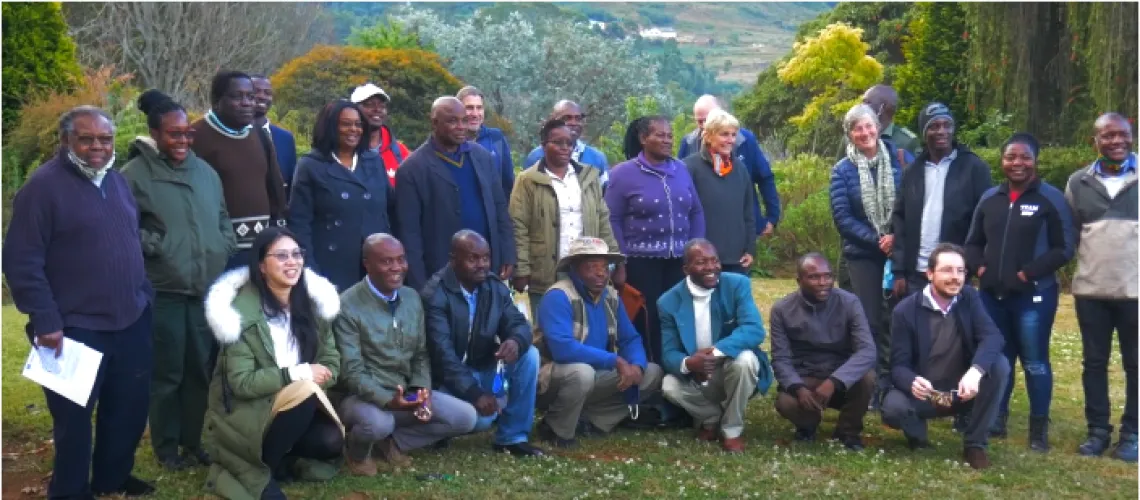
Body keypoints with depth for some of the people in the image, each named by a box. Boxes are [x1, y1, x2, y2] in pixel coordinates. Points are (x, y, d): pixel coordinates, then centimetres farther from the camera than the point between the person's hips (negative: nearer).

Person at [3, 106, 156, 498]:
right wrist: (45, 322, -18)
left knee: (130, 407, 16)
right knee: (74, 417, 6)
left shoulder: (117, 180, 10)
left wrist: (144, 294, 15)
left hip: (131, 321, 7)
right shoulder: (43, 186, -13)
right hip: (77, 329, -7)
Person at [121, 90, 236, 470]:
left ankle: (196, 440, 26)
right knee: (167, 372, 4)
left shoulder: (206, 172, 10)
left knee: (203, 368, 11)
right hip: (162, 291, -5)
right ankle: (167, 447, 19)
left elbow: (223, 220, 18)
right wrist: (155, 247, -15)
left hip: (207, 289, 5)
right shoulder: (134, 174, -6)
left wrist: (224, 250, 4)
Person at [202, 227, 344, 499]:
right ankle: (260, 471, -13)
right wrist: (296, 374, -23)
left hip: (299, 404, 5)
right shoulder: (243, 312, -17)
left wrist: (318, 376, -18)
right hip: (247, 410, -5)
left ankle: (281, 461, 7)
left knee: (331, 441, -24)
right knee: (304, 393, -32)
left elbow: (331, 362, 3)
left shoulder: (312, 302, -1)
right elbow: (242, 383, -19)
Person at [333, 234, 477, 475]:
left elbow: (421, 354, 9)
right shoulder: (348, 306, -15)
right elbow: (351, 372, -19)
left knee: (465, 416, -8)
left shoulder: (412, 298, 5)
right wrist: (388, 400, -32)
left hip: (407, 393, 6)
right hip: (364, 396, -6)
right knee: (377, 422, -39)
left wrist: (422, 390, -10)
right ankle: (358, 452, -1)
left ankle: (392, 442, 6)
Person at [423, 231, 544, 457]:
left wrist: (516, 341, -30)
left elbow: (519, 324, -3)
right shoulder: (435, 294, -19)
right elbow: (442, 353, -26)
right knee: (480, 418, -32)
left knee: (529, 355, -18)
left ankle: (512, 437, -9)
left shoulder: (496, 287, 0)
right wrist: (475, 393, -34)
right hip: (451, 377, -6)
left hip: (484, 369, 6)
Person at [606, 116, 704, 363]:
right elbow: (612, 220, -5)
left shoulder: (681, 169, 9)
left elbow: (696, 212, 13)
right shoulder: (623, 173, -4)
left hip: (680, 261, 4)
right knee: (647, 322, 1)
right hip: (642, 262, -4)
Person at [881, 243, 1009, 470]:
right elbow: (898, 366, -14)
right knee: (893, 407, -34)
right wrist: (912, 382, -40)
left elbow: (992, 336, -20)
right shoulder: (905, 310, -12)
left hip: (963, 390, 3)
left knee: (999, 365, -24)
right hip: (924, 393, -2)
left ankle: (975, 443, -9)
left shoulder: (969, 298, -4)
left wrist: (976, 370, -41)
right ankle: (918, 435, 6)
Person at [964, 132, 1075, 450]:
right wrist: (979, 267, -1)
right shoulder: (990, 198, 10)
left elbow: (1064, 248, -6)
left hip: (1033, 295, -4)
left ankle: (1039, 427, 12)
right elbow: (973, 243, 17)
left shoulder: (1051, 198, -4)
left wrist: (1028, 273, -13)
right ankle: (997, 419, 25)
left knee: (1034, 362, 1)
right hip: (992, 294, 4)